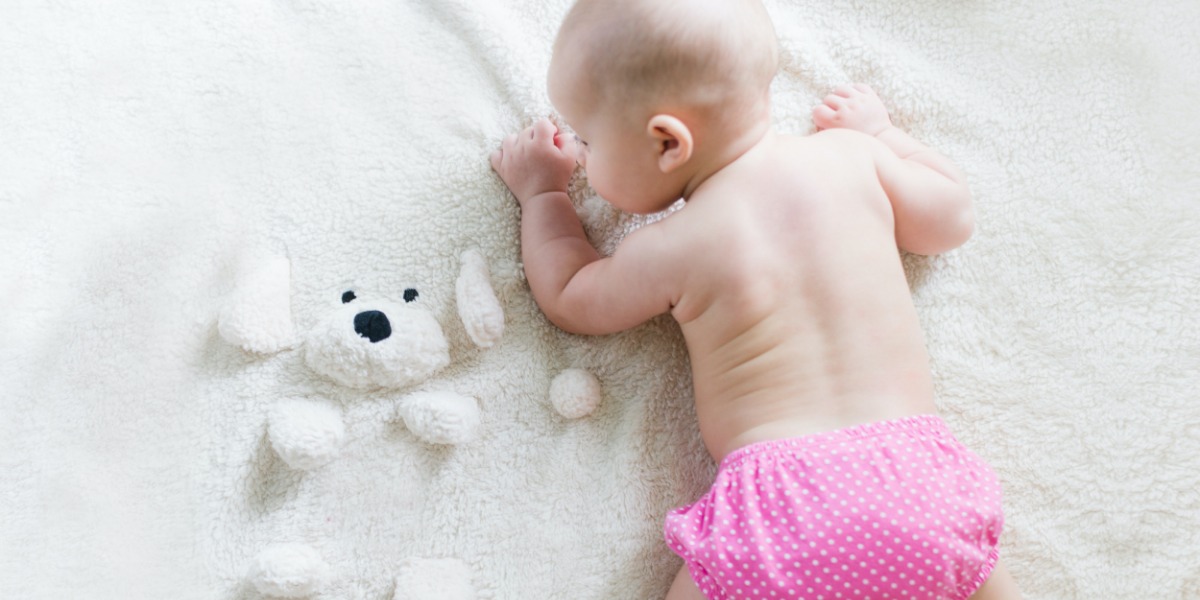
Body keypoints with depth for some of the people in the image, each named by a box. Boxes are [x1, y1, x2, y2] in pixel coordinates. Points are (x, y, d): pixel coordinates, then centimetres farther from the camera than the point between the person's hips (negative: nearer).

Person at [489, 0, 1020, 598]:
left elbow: (569, 302, 21)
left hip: (777, 499, -3)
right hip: (917, 474, 4)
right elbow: (952, 219, 24)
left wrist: (542, 191, 34)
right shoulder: (850, 155, 6)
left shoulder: (669, 251, 0)